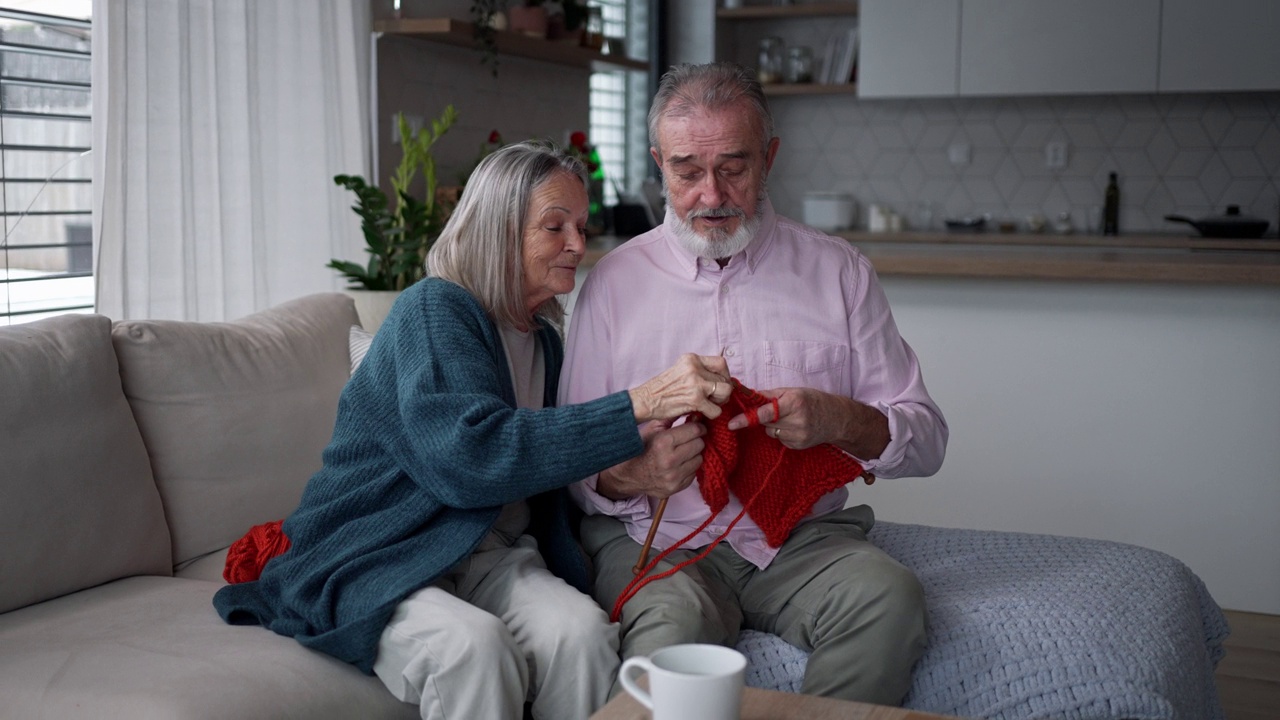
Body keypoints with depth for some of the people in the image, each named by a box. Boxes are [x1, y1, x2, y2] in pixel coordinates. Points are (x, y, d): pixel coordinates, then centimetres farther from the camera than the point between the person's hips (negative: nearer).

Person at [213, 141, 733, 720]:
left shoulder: (545, 340, 15)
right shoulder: (433, 310, -10)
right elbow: (471, 452, -27)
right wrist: (640, 405, -30)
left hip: (492, 556, 6)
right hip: (377, 559, -6)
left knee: (583, 631, -26)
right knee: (473, 645, -36)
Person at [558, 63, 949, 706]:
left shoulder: (838, 271, 7)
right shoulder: (613, 282, 5)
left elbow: (926, 440, 6)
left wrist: (843, 421, -16)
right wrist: (633, 474, -19)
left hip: (804, 535, 2)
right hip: (655, 540, -1)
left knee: (889, 595, -29)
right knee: (672, 623, -35)